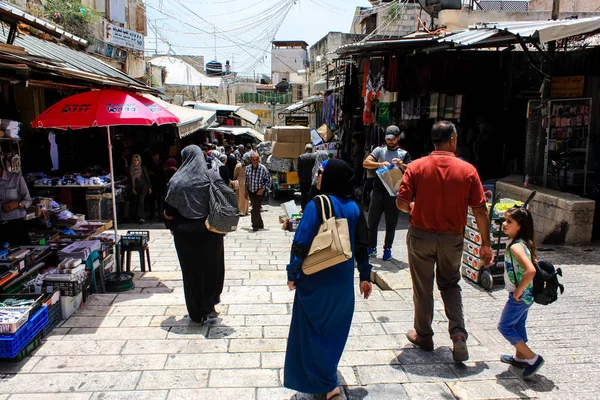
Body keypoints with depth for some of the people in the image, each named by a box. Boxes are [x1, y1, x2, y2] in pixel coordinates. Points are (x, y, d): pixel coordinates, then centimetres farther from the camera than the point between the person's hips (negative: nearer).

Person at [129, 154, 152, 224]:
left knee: (141, 200, -18)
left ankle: (141, 217, -24)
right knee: (135, 202, 2)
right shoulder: (131, 168, 5)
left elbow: (147, 178, 1)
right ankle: (136, 218, 10)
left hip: (143, 187, -4)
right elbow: (130, 179, 8)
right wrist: (132, 189, 3)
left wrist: (149, 187, -1)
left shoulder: (143, 168, -2)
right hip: (135, 188, 4)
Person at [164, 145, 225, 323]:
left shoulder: (177, 181, -9)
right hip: (210, 233, 0)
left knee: (191, 270, 10)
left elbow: (169, 212, -7)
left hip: (185, 233, 0)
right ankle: (209, 306, 19)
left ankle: (197, 313, 19)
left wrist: (172, 227, 8)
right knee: (211, 266, 17)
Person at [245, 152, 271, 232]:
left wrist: (263, 189, -14)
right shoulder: (248, 168, 0)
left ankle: (255, 225, 2)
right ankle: (260, 224, 25)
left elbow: (268, 180, -6)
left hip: (260, 192, -5)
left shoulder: (263, 168, -13)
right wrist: (246, 191, 8)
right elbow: (246, 180, 11)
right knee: (255, 208, 11)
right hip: (251, 192, 5)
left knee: (256, 208, -11)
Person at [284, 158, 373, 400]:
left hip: (316, 279, -5)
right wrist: (365, 276, 12)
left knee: (312, 329, 9)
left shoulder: (317, 204, -17)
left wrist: (293, 274, -8)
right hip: (343, 279, 6)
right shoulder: (354, 207, 0)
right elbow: (361, 245, 4)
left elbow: (302, 242, -18)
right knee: (335, 328, 21)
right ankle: (327, 370, 40)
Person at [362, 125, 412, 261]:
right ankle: (372, 247, 20)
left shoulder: (404, 154, 6)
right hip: (378, 190, 1)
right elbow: (365, 163, -4)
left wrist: (402, 165, -22)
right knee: (372, 220, 6)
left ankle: (387, 248, 21)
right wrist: (380, 164, -21)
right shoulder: (379, 150, 6)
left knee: (391, 223, 7)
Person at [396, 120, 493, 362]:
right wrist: (485, 244, 2)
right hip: (452, 238, 1)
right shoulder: (467, 170, -8)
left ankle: (423, 336, 27)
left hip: (421, 235, -1)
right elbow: (480, 211, -7)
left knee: (423, 288, 14)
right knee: (450, 285, 21)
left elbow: (401, 203, -12)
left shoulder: (416, 167, -9)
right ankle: (458, 333, 5)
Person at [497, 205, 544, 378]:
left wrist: (518, 291, -26)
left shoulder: (516, 247, -26)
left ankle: (532, 358, 7)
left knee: (505, 326, 3)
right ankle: (520, 357, 38)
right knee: (518, 325, 22)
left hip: (519, 296, -9)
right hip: (527, 295, 9)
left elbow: (530, 270, -39)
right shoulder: (524, 243, 3)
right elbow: (531, 265, 17)